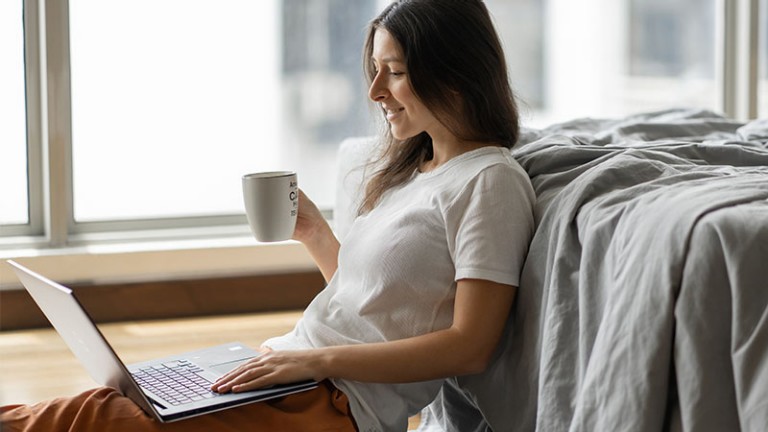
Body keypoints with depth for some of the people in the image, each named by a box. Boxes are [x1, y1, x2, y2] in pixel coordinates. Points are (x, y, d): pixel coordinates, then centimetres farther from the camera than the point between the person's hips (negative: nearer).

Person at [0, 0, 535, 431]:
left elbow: (470, 348, -16)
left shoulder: (490, 181, -8)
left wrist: (315, 360, -19)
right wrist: (314, 234, 10)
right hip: (292, 377, 8)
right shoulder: (409, 170, 19)